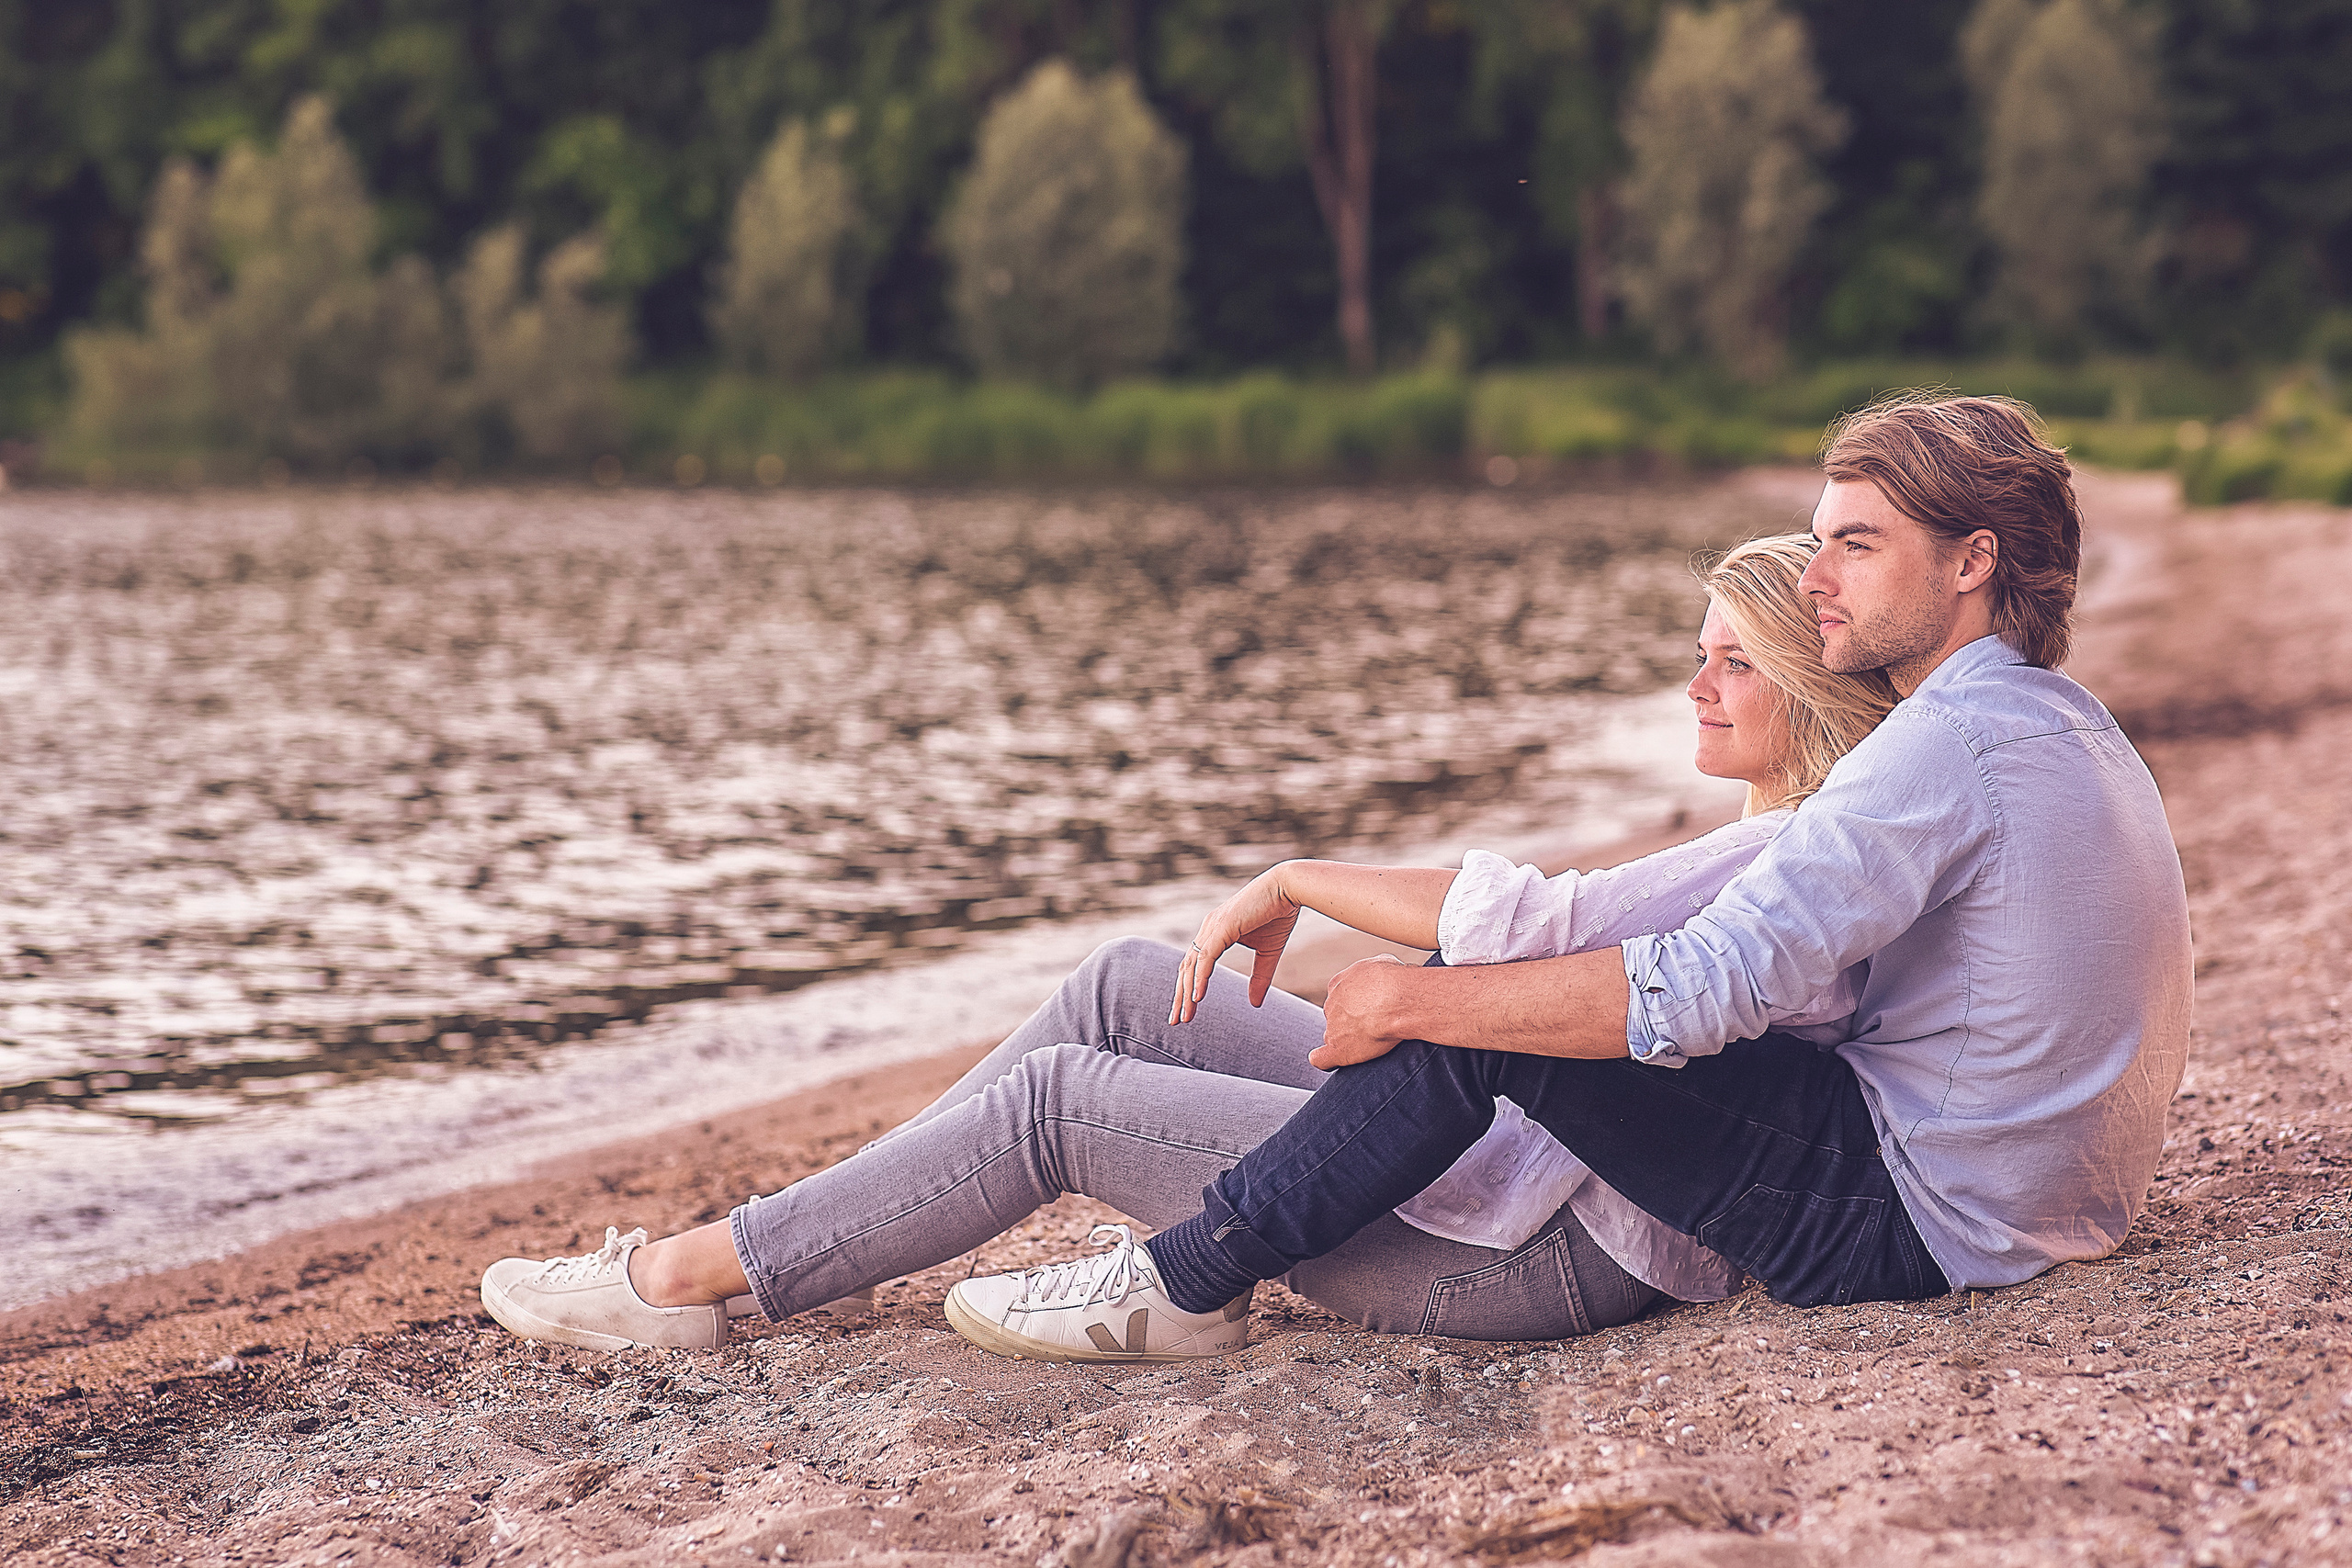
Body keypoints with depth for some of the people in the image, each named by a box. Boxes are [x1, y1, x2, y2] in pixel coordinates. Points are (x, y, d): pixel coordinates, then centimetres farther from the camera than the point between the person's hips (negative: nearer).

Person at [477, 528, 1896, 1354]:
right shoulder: (1789, 846, 14)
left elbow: (1534, 928, -31)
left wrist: (1300, 881, -19)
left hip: (1552, 1247, -10)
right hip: (1506, 1146, 10)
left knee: (1060, 1097, -7)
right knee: (1128, 986, 5)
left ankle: (696, 1275, 4)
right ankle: (797, 1247, 11)